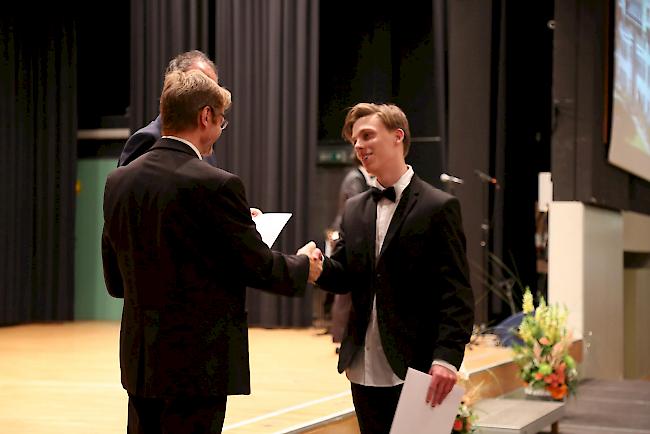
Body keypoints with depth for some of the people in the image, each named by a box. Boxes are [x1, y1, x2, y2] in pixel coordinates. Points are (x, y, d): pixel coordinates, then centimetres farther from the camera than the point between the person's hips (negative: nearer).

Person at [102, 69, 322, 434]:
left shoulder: (119, 181, 3)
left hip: (139, 360, 7)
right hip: (199, 364, -6)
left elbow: (115, 280, 10)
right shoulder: (216, 185, -17)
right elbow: (258, 265, -9)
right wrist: (304, 266, 11)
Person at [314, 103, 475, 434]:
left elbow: (456, 295, -11)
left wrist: (446, 357, -22)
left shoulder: (439, 207, -6)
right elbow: (343, 277, 4)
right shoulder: (355, 210, 13)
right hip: (364, 371, 6)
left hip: (415, 371, -6)